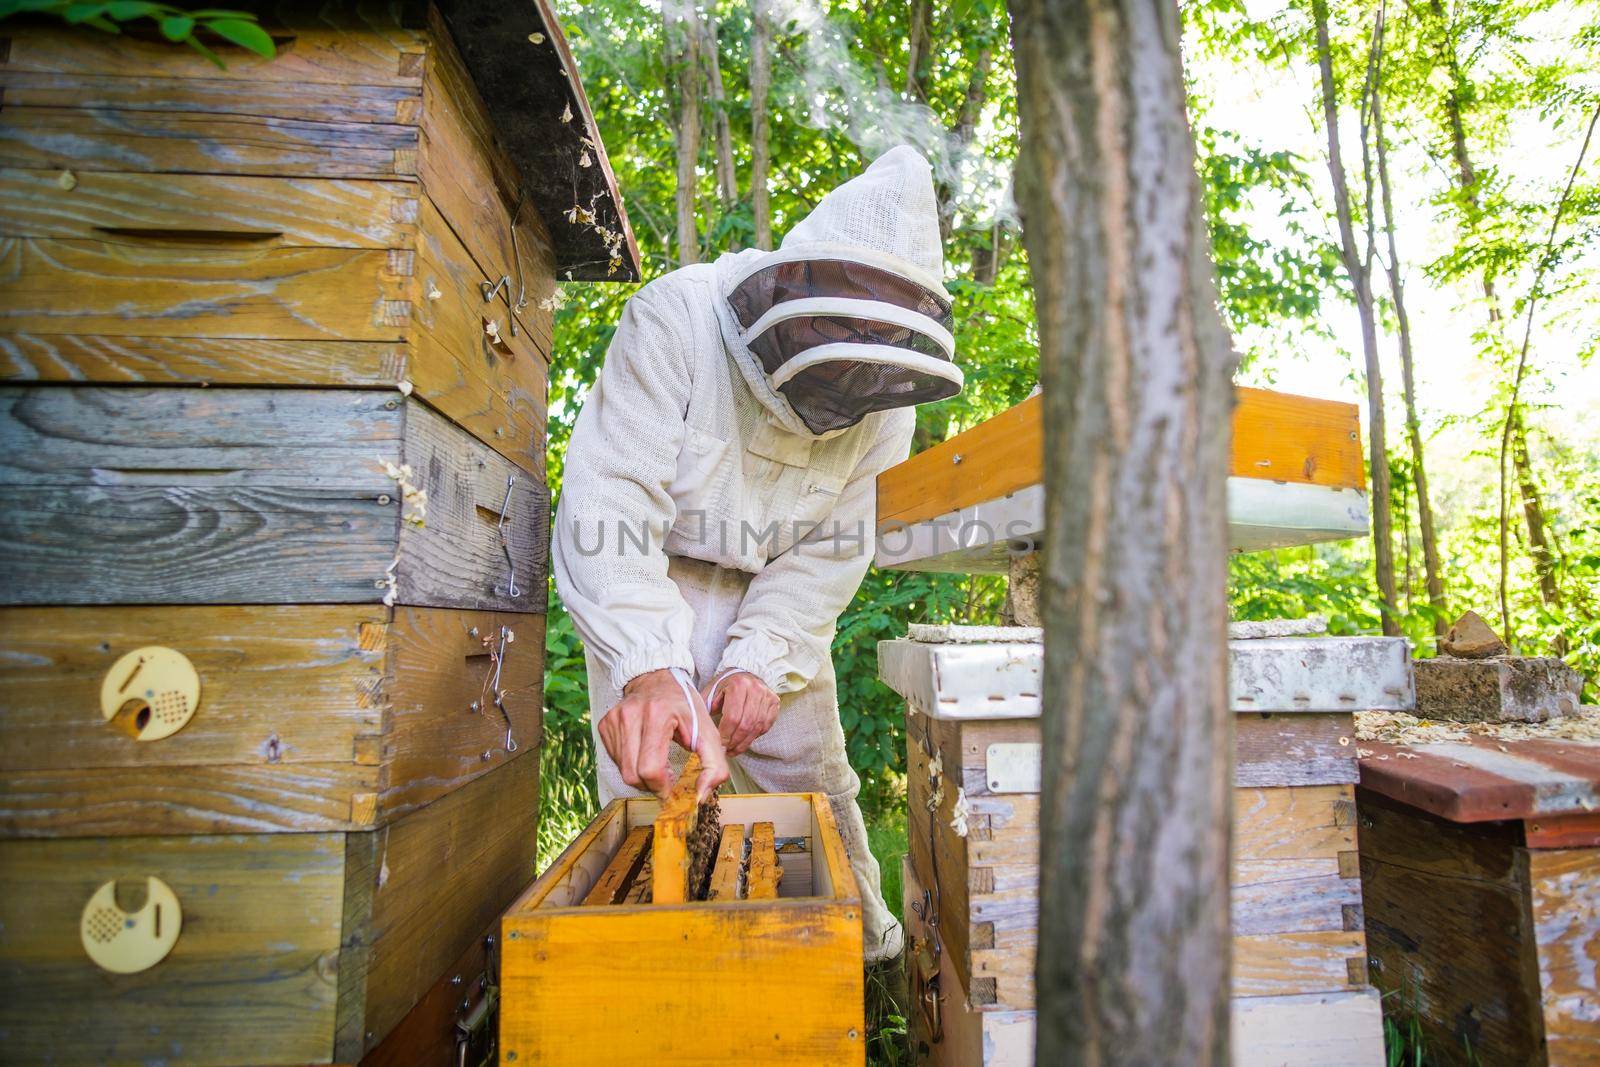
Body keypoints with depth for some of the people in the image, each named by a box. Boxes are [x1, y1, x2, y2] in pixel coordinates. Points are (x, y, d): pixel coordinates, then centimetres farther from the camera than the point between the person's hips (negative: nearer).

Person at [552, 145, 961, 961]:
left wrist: (762, 659, -23)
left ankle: (863, 943, 32)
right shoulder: (677, 319, -25)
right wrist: (648, 670, -46)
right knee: (648, 798, -6)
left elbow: (832, 547, -10)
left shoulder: (885, 390, -12)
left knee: (817, 790, 7)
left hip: (774, 600, 3)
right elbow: (609, 504, -33)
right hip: (650, 596, -3)